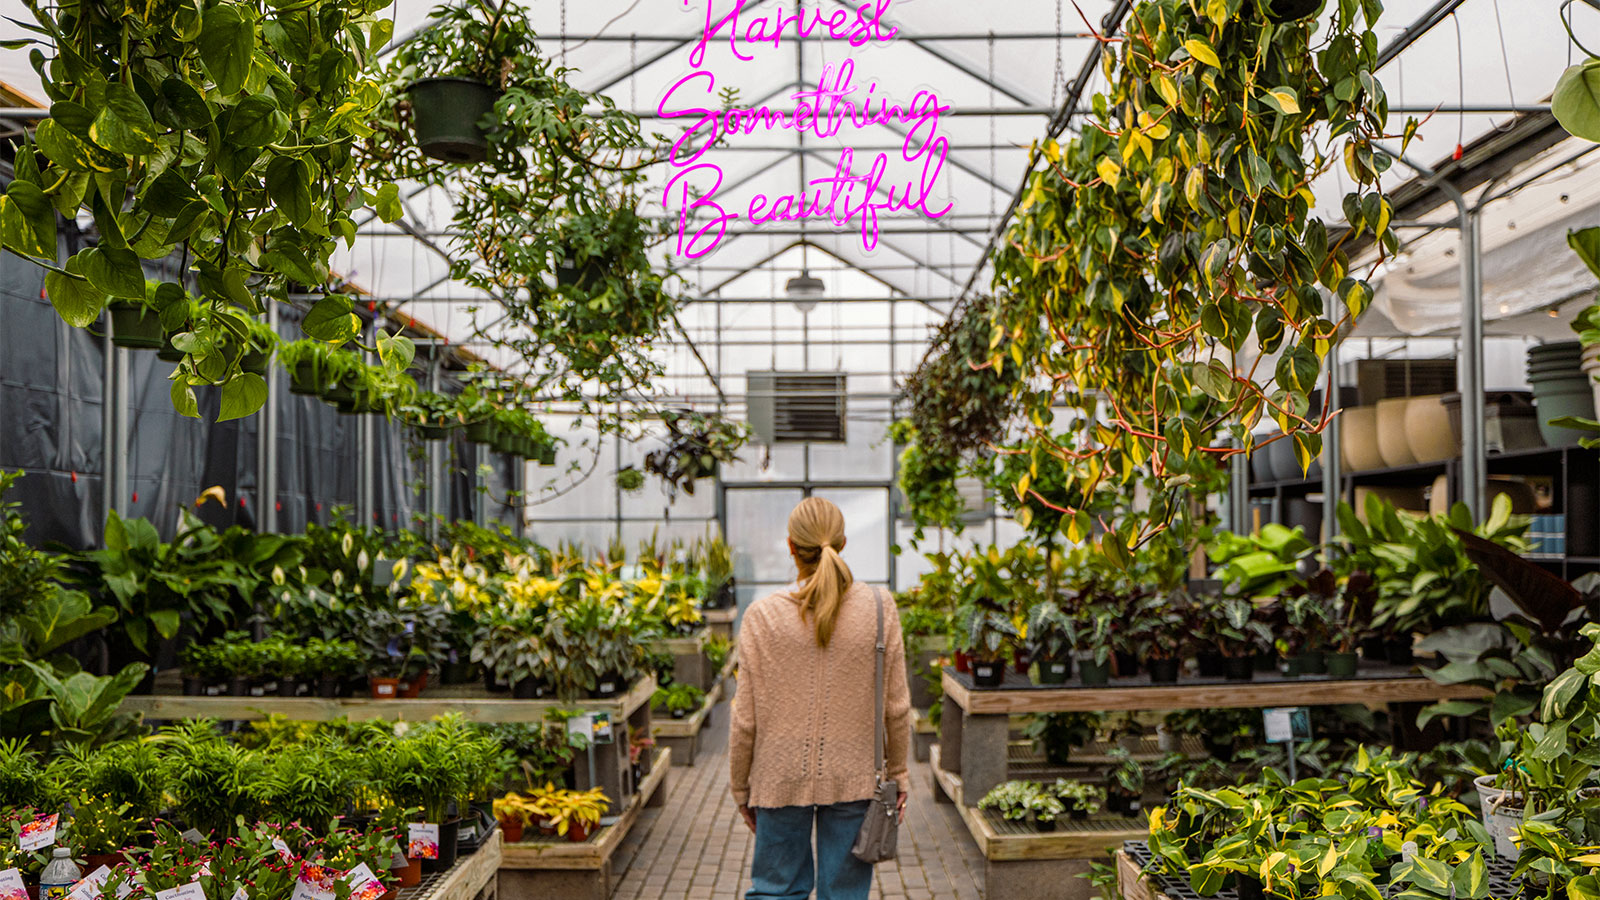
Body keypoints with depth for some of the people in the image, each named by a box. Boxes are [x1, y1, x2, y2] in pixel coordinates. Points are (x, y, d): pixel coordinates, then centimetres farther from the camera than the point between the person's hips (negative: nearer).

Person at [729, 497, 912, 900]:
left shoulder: (762, 616, -10)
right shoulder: (879, 607, -8)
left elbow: (746, 719, -5)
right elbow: (897, 707, -2)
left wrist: (741, 787, 8)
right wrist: (899, 773, 11)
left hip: (781, 779, 0)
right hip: (853, 777, 0)